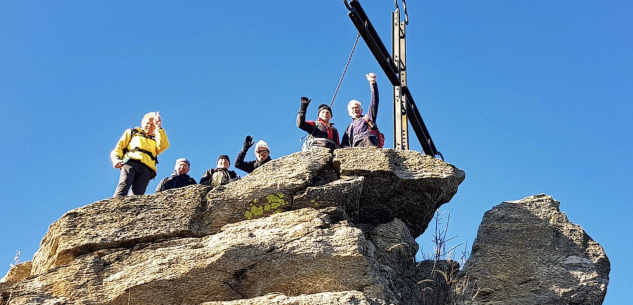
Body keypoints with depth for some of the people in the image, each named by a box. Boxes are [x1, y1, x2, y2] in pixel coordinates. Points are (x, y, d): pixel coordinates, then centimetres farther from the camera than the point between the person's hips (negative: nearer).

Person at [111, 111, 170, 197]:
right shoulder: (132, 132, 34)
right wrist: (116, 159, 2)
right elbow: (119, 146, 22)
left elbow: (164, 146, 12)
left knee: (138, 194, -23)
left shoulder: (156, 139, 35)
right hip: (130, 162, -1)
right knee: (124, 185, -29)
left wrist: (159, 128, 10)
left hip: (146, 168, 1)